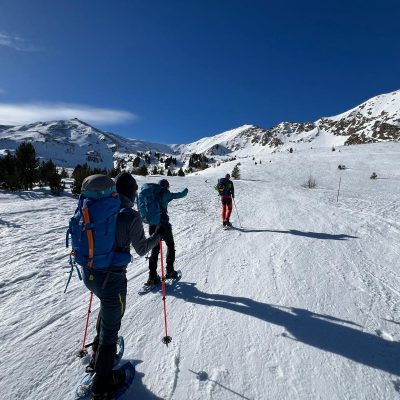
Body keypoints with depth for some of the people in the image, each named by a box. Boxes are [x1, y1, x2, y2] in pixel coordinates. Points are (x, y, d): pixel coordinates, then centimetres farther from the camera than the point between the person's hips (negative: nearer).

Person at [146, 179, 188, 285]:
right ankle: (170, 271, 19)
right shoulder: (166, 194, -3)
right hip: (163, 224, -4)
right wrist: (185, 190, 28)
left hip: (152, 225, 4)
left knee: (155, 249, 12)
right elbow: (180, 195, 7)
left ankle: (152, 276, 8)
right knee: (170, 246, 17)